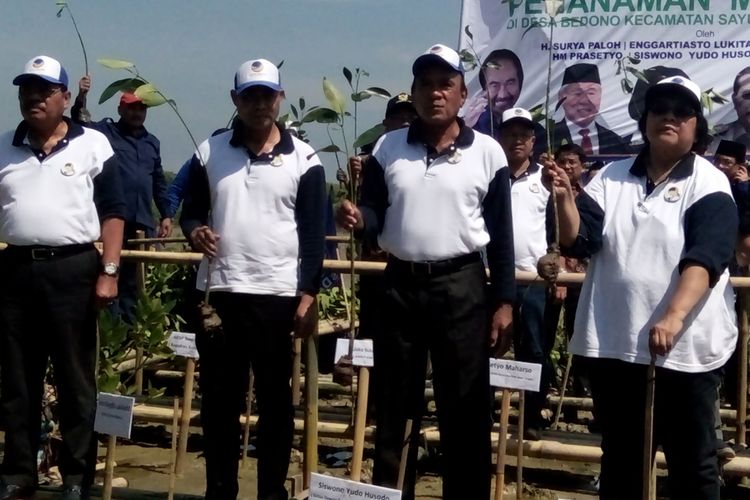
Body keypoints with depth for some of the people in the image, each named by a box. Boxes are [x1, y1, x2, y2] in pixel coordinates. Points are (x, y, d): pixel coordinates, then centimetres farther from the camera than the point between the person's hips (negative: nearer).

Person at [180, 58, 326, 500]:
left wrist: (308, 296, -9)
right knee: (219, 398, 8)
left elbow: (314, 234, -2)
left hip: (278, 295, -2)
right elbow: (192, 209, 14)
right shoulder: (210, 152, 7)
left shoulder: (303, 159, 0)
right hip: (218, 292, 2)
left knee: (275, 399, 6)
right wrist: (195, 230, -10)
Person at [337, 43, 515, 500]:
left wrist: (504, 302, -5)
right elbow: (375, 216, 3)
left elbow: (501, 234, 0)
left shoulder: (487, 152, 0)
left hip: (462, 286, -2)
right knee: (393, 405, 10)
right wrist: (358, 218, -21)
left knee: (465, 410, 2)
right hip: (400, 285, 2)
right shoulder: (388, 148, 6)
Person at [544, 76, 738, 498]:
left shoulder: (709, 185, -3)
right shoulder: (612, 177, 9)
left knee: (693, 462, 6)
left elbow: (705, 258, -17)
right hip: (614, 343, 4)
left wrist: (673, 317, -31)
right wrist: (565, 197, -19)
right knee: (620, 457, 16)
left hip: (685, 347, -3)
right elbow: (579, 241, 0)